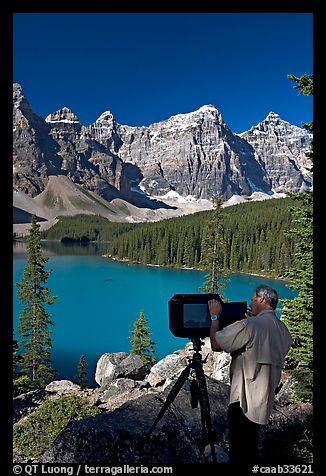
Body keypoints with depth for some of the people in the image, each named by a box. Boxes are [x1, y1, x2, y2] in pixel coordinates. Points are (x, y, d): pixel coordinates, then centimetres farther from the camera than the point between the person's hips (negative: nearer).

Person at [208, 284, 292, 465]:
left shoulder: (249, 325, -20)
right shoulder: (283, 330, 5)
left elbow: (216, 344, -17)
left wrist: (214, 316, -3)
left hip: (243, 403, -8)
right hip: (265, 402, 8)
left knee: (239, 454, 5)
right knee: (251, 451, 23)